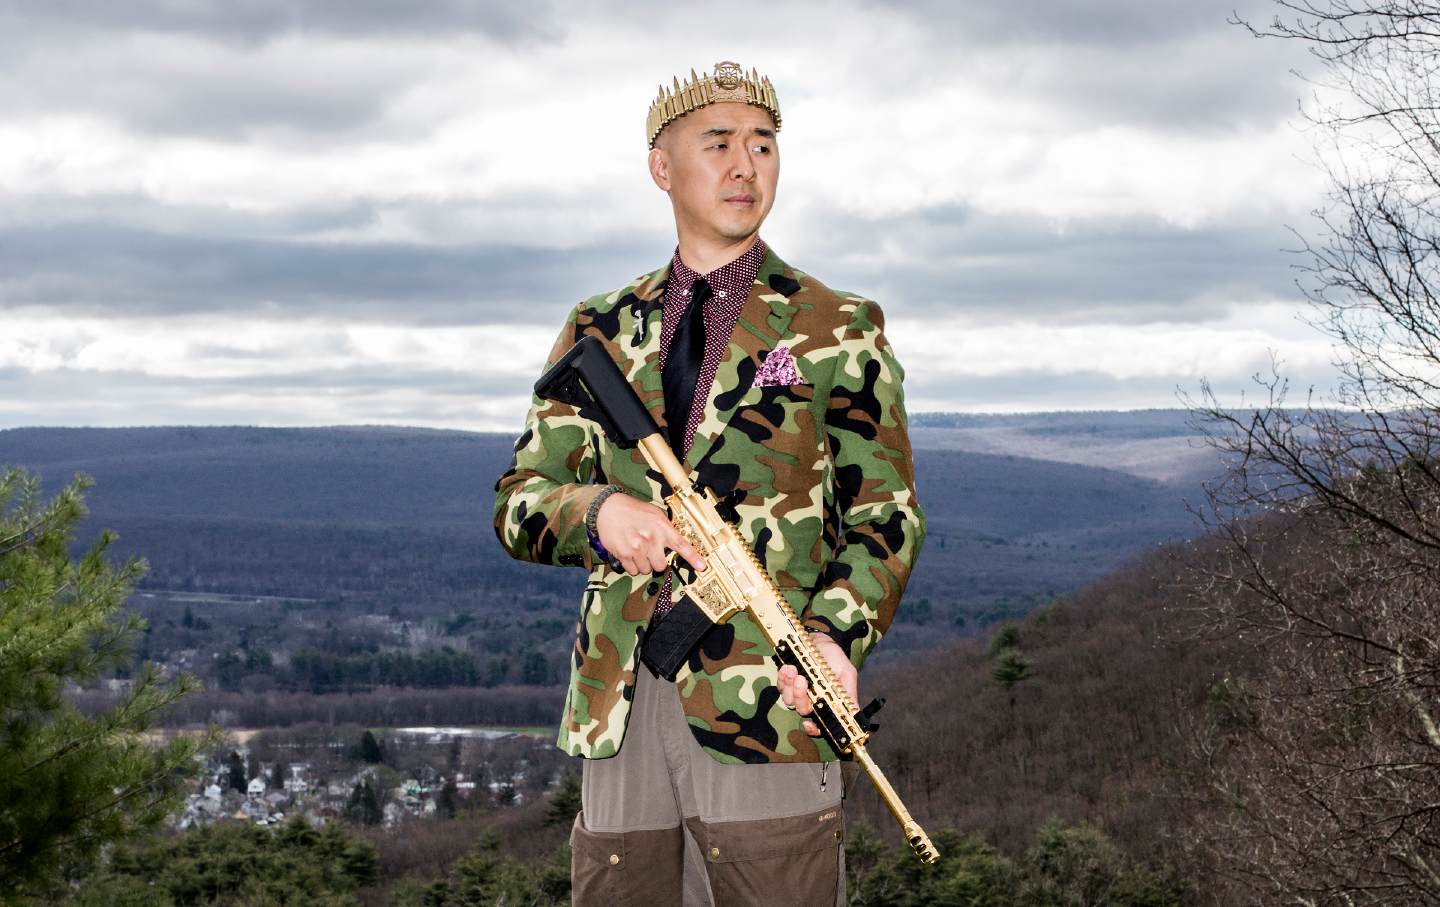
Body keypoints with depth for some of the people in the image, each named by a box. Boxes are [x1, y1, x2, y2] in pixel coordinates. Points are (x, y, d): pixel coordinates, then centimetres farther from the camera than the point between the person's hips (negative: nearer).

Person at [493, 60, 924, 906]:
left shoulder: (838, 328, 7)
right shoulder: (600, 329, 15)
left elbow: (886, 513, 4)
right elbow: (519, 505, 12)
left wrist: (838, 633, -14)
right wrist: (599, 511, -11)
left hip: (768, 706, -3)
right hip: (618, 707, 3)